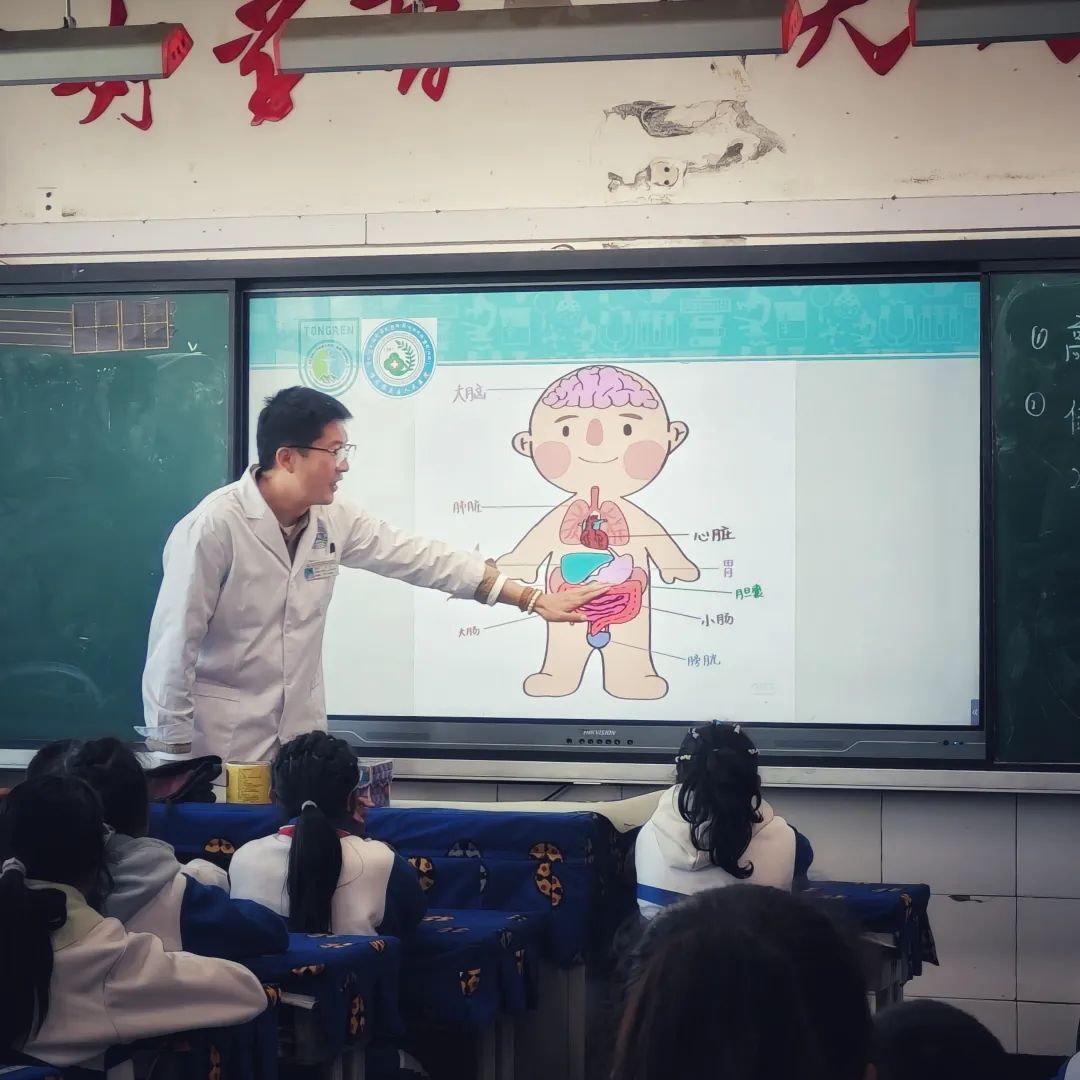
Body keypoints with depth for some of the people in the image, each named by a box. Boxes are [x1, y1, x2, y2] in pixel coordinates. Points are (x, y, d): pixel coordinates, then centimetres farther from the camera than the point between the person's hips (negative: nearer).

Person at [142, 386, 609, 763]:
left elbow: (423, 559, 6)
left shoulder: (334, 521, 2)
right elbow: (174, 645, -15)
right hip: (222, 750, -6)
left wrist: (534, 598, 4)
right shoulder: (214, 528, -17)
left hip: (300, 742, 6)